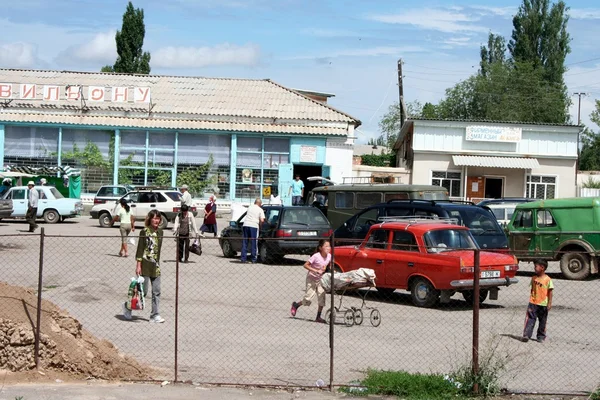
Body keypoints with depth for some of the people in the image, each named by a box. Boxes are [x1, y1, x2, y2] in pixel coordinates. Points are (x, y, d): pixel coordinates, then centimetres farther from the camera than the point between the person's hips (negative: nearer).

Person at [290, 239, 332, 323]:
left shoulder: (329, 256, -7)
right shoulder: (316, 256, -24)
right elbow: (305, 265, -21)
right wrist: (316, 271, -28)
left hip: (320, 279, 5)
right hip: (311, 279, -5)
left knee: (322, 298, -6)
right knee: (308, 298, -7)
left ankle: (318, 317, 6)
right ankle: (295, 305, 22)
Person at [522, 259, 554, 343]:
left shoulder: (547, 279, -8)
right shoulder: (534, 278, 6)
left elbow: (550, 292, -6)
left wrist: (549, 303, -9)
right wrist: (530, 299, 12)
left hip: (543, 304, -3)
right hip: (533, 303, 3)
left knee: (542, 321, 8)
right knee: (530, 319, -6)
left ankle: (541, 337, 19)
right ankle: (526, 335, -10)